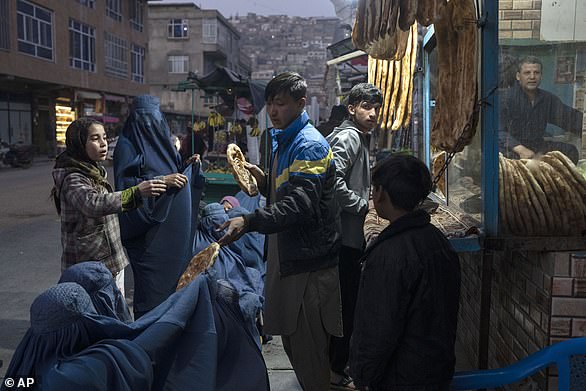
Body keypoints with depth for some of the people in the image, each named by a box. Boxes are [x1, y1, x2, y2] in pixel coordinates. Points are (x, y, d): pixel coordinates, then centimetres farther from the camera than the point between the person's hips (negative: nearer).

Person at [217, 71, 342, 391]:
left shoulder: (310, 145, -16)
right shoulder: (281, 141, 15)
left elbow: (300, 204, -30)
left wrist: (249, 222, -40)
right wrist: (264, 181, 4)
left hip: (309, 260, -10)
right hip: (286, 255, 10)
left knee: (309, 352, -1)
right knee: (291, 340, 20)